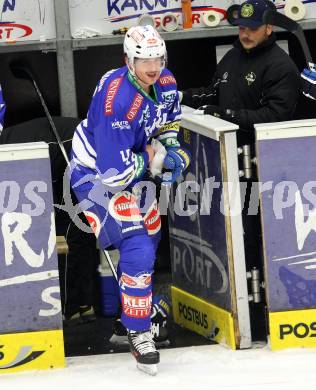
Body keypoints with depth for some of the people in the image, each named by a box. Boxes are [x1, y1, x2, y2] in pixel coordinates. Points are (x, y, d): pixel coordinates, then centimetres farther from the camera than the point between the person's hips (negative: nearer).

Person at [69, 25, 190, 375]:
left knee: (151, 235, 23)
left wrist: (170, 145, -4)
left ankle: (136, 295, 50)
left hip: (133, 165, 9)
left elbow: (169, 117, 15)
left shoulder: (164, 83, -10)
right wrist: (158, 158, -22)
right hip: (97, 174, -9)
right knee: (137, 249, -17)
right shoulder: (116, 100, -35)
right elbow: (115, 171, -35)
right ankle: (138, 333, -3)